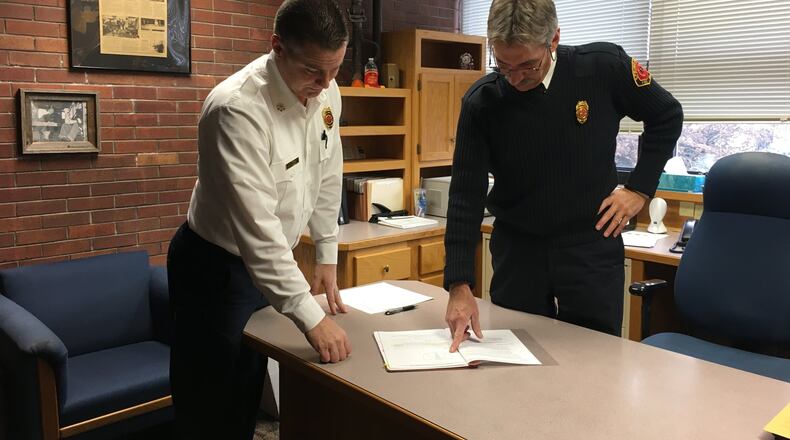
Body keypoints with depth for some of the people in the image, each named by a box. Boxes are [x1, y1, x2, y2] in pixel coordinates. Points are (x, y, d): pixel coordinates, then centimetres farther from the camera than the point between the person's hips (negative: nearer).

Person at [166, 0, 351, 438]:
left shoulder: (326, 92, -7)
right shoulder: (237, 107, -30)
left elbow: (327, 176, 7)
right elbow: (256, 226, -35)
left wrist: (327, 255, 8)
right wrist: (310, 316, -36)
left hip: (269, 260, 7)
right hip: (216, 268, -7)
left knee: (247, 396, 22)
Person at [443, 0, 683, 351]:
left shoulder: (605, 67, -12)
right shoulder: (481, 101, -13)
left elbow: (667, 116, 6)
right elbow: (466, 195, -13)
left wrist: (640, 188, -2)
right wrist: (459, 284, -19)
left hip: (591, 247, 0)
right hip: (516, 251, 1)